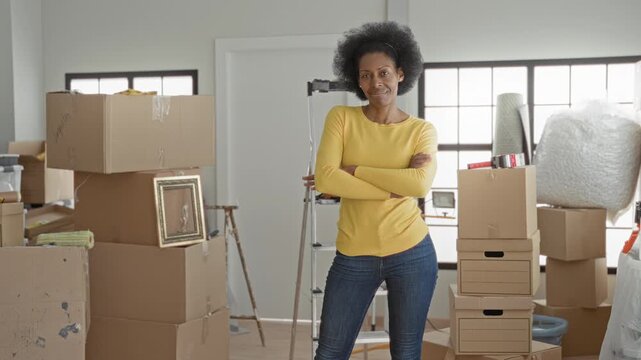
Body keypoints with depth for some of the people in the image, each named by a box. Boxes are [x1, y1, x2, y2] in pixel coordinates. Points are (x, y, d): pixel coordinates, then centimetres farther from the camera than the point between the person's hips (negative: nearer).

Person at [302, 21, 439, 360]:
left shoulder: (422, 130, 0)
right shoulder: (341, 117, -1)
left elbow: (420, 183, -20)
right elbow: (325, 178, -16)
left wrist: (351, 171, -16)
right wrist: (394, 188, -17)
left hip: (412, 254, 0)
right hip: (353, 258, 0)